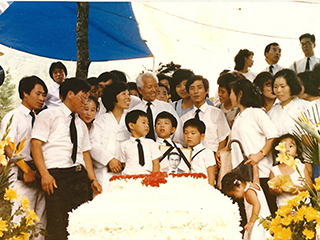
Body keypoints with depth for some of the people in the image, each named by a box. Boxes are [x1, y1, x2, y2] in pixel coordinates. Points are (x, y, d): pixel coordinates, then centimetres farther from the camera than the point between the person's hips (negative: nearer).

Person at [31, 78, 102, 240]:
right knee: (58, 225, -12)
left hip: (80, 176, 6)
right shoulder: (49, 115, 4)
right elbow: (36, 144, -4)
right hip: (57, 176, -6)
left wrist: (93, 179, 8)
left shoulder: (81, 125, 24)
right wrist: (44, 174, -16)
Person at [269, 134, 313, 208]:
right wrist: (276, 191, -15)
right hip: (284, 206, -1)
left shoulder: (302, 167, 7)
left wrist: (300, 189, -10)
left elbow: (310, 185, 9)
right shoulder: (274, 171, 6)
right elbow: (272, 191, 8)